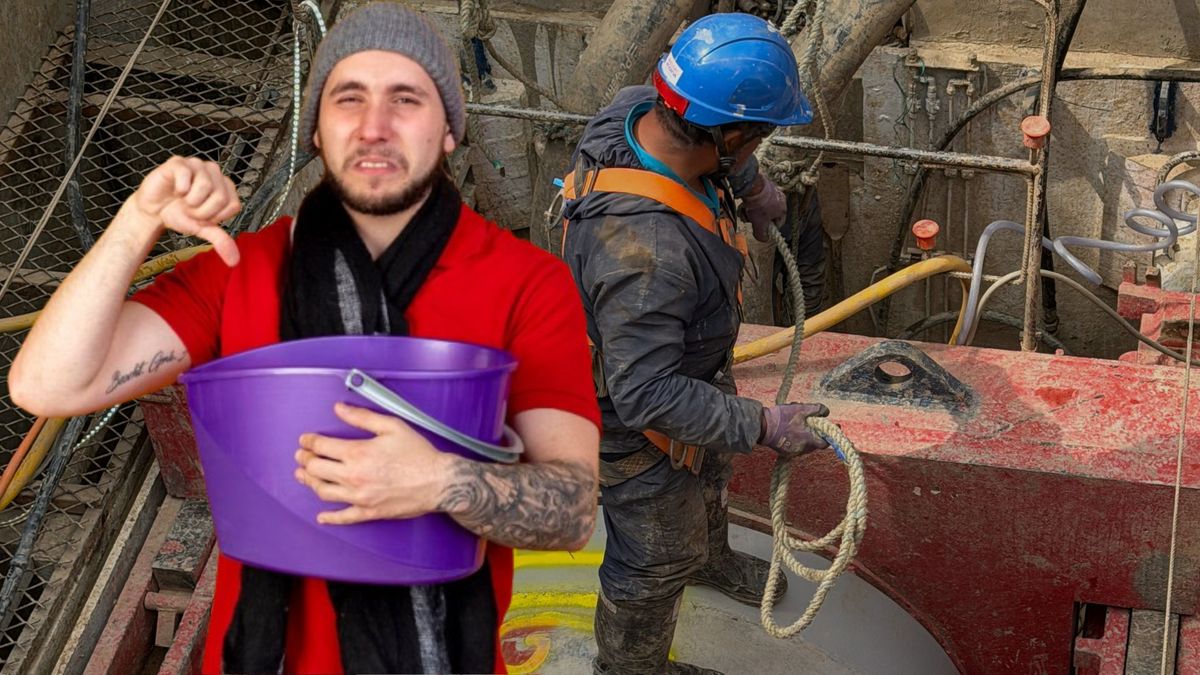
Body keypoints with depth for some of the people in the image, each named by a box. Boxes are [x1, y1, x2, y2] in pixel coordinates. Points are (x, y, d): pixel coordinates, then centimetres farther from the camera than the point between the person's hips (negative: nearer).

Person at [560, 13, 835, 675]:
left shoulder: (635, 109, -22)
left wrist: (751, 184, 12)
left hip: (687, 363, 9)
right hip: (633, 421, -9)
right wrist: (764, 425, -34)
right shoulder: (644, 248, -48)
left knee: (712, 470, 37)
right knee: (657, 558, 18)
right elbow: (647, 396, -40)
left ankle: (709, 558, 69)